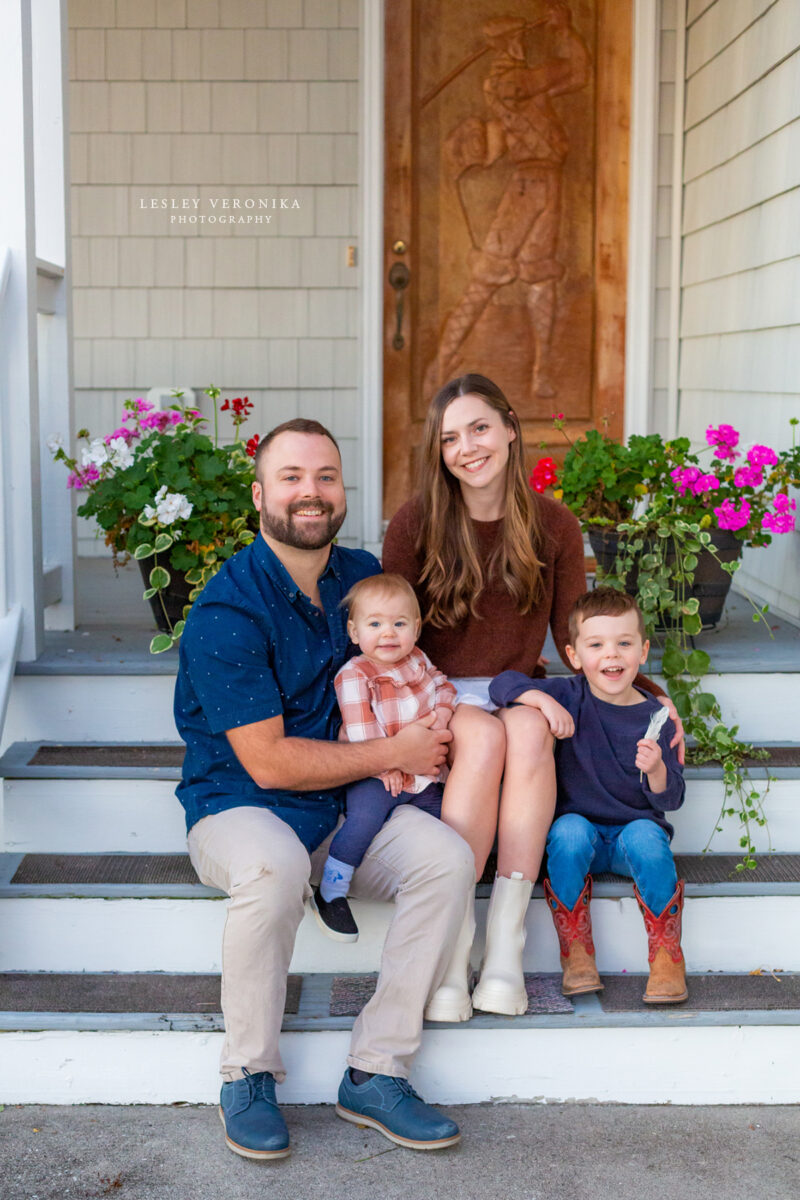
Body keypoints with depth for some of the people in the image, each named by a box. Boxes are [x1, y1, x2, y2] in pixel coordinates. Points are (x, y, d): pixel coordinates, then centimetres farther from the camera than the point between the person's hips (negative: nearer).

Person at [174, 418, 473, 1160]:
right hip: (237, 807, -5)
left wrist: (398, 732, 2)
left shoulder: (362, 575, 4)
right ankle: (247, 1078, -17)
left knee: (448, 857, -20)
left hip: (345, 806, 6)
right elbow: (269, 763, -19)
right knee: (274, 866, -38)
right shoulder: (227, 611, -17)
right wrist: (393, 754, -12)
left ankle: (376, 1073, -12)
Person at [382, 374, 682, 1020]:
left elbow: (574, 640, 7)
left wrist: (650, 693, -6)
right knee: (483, 738, -34)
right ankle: (452, 947, -34)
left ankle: (507, 936, -34)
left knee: (529, 730, -33)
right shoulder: (415, 524, -2)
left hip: (522, 691, 2)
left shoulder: (554, 525, 3)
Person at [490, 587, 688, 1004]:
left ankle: (666, 956, -17)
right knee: (569, 830, -32)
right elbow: (502, 684, -10)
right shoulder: (570, 697, -3)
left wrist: (656, 770, -29)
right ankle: (576, 954, -20)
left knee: (646, 836, -32)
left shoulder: (653, 718, -4)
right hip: (581, 830, 1)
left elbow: (670, 800, -7)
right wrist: (544, 700, -26)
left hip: (634, 828, 0)